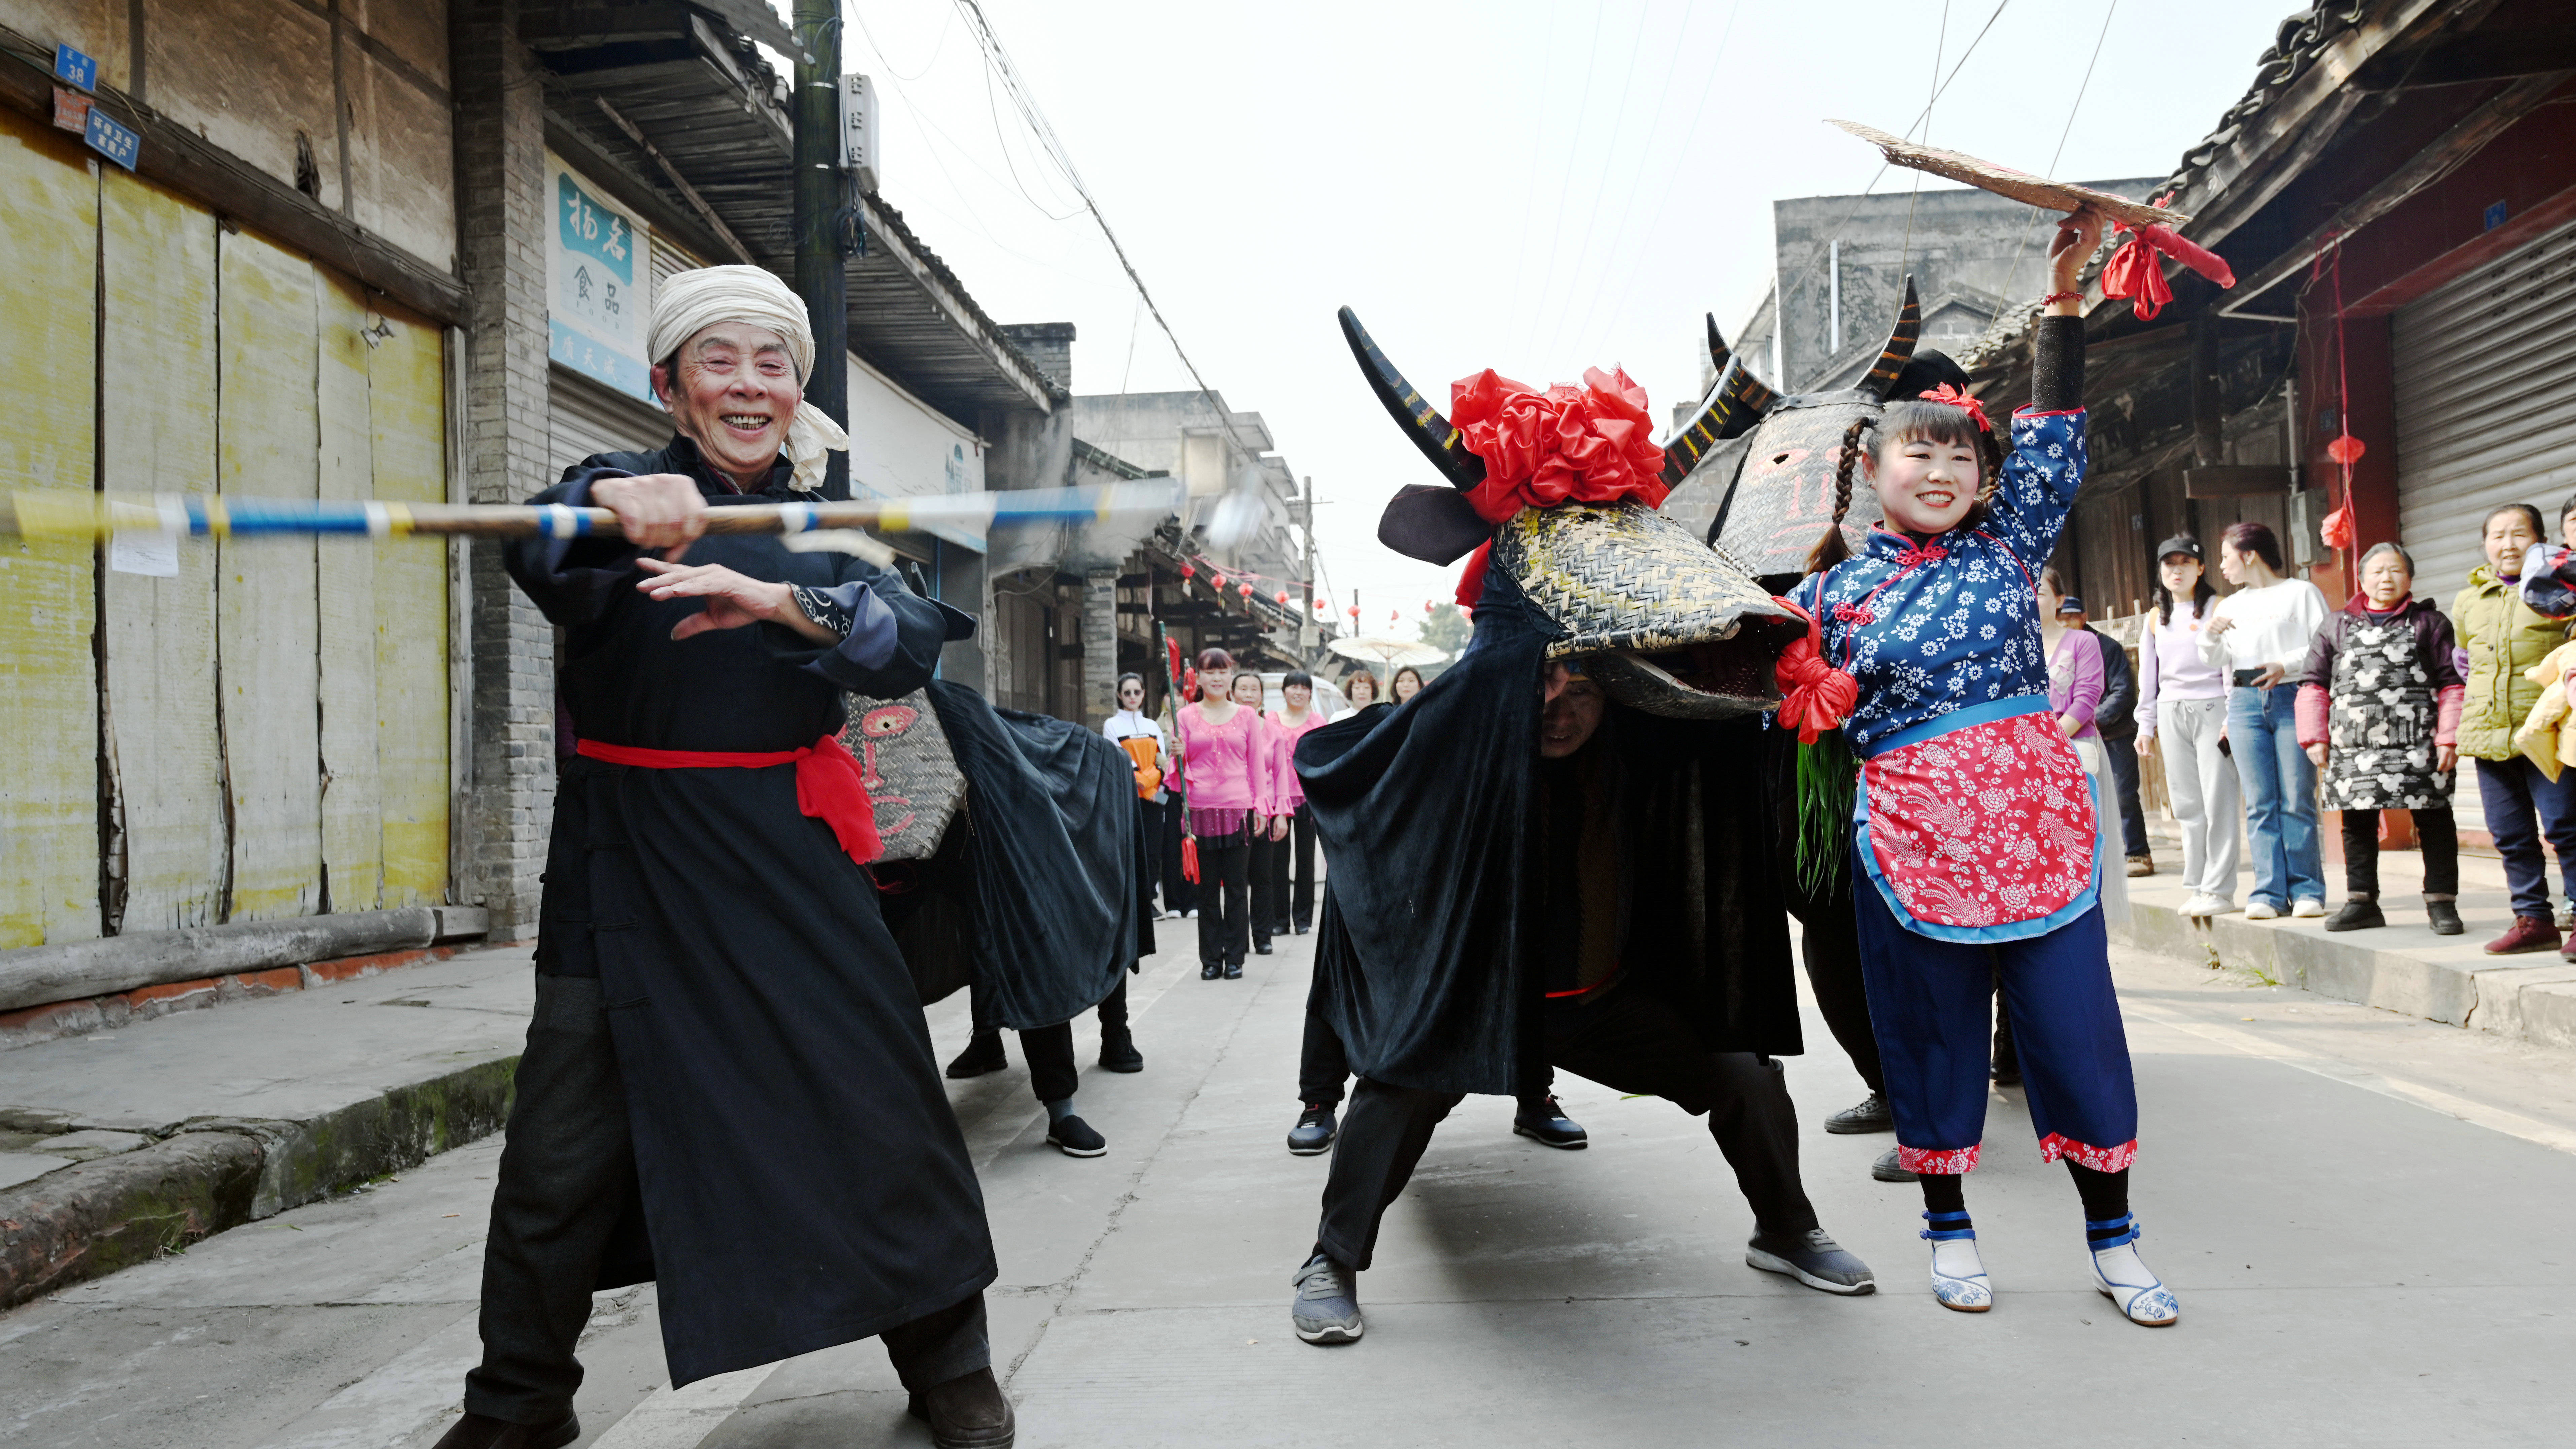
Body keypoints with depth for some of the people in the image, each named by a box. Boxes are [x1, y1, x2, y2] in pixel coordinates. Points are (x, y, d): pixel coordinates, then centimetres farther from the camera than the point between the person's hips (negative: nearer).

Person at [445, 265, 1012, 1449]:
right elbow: (538, 554, -20)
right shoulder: (619, 485, 3)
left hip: (789, 859, 1)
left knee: (880, 1109, 1)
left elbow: (908, 648, -9)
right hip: (625, 863, -1)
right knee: (559, 1151, 3)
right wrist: (613, 509, -43)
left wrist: (777, 599, -28)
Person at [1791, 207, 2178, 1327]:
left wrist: (2065, 292, -5)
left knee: (2074, 1018, 4)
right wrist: (1809, 702, -13)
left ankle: (2113, 1242, 21)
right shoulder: (1834, 591, 2)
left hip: (2037, 817, 2)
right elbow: (1792, 705, 10)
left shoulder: (2006, 545, 7)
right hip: (1911, 836, -1)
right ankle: (1948, 1231, 25)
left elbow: (2053, 434, 0)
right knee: (1933, 1032, 7)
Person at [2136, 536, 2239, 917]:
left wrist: (2232, 718, -10)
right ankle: (2196, 887, 8)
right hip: (2171, 714, 5)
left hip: (2212, 710, -5)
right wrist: (2146, 724, 14)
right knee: (2187, 805, 4)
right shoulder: (2156, 619, 16)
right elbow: (2148, 675, 18)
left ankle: (2218, 890, -6)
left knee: (2217, 802, -8)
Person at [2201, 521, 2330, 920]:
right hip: (2245, 703, 4)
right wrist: (2211, 636, -2)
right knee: (2259, 803, 0)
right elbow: (2217, 661, 18)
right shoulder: (2230, 606, 21)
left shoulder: (2301, 592, 7)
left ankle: (2307, 890, 0)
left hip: (2293, 698, -4)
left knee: (2297, 800, -6)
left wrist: (2286, 666, -16)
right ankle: (2270, 892, 0)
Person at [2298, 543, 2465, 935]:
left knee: (2434, 822, 3)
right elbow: (2315, 685, 12)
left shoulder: (2430, 623, 6)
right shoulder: (2338, 626, 11)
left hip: (2419, 748, -2)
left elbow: (2453, 685, 2)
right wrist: (2315, 737, 4)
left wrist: (2449, 738, -6)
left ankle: (2441, 901, 11)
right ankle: (2362, 901, 17)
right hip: (2353, 749, 2)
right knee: (2357, 824, 8)